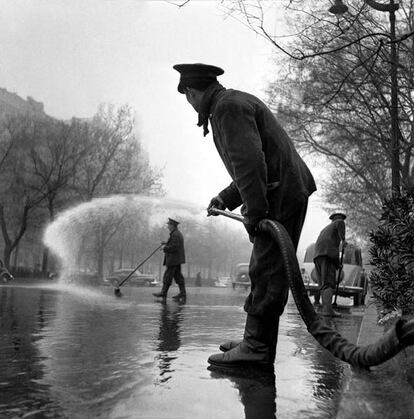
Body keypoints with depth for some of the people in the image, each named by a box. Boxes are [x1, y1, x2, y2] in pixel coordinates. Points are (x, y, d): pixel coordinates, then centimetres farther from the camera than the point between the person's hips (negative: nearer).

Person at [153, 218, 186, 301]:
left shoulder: (175, 234, -17)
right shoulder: (178, 233, 16)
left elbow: (174, 247, -24)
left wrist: (165, 248, -12)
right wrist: (167, 243, 13)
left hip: (174, 260, -10)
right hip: (177, 259, 10)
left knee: (168, 276, -2)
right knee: (178, 276, 9)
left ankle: (163, 293, 5)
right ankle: (182, 293, 7)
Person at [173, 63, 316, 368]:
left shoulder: (228, 106, -10)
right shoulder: (235, 103, 24)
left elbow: (250, 161, -24)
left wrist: (254, 210, -22)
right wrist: (225, 199, 26)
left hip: (283, 196, -11)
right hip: (281, 193, 11)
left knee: (267, 271, -10)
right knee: (264, 270, 13)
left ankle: (257, 347, -5)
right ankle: (257, 340, 20)